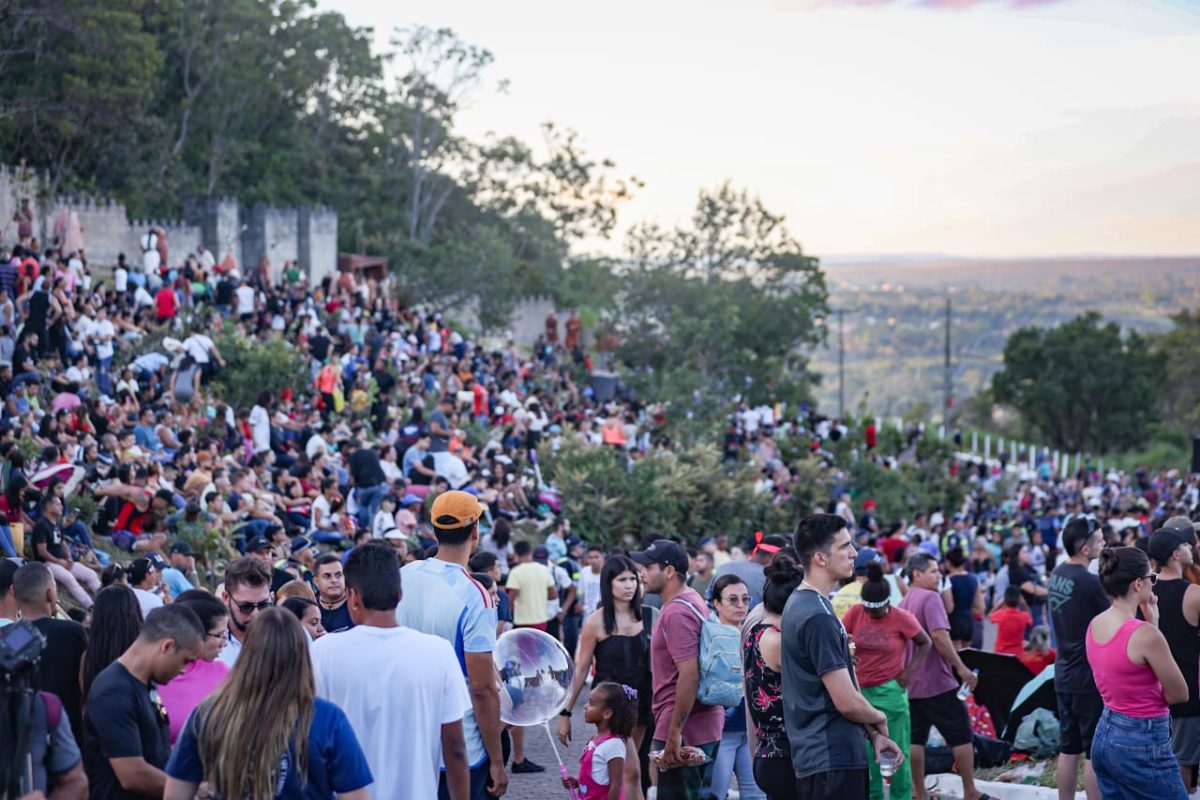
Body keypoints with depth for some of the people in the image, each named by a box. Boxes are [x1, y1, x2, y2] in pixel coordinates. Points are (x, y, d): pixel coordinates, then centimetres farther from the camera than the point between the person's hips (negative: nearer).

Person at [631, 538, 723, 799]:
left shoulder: (676, 612, -18)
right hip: (703, 726, 10)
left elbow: (689, 675, -25)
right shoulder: (692, 601, 14)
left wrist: (674, 733, -24)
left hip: (683, 731, -10)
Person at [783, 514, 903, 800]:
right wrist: (879, 719, 1)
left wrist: (871, 734, 12)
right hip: (832, 759, -10)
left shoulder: (800, 604, 14)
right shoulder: (818, 616, -18)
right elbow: (846, 701, -20)